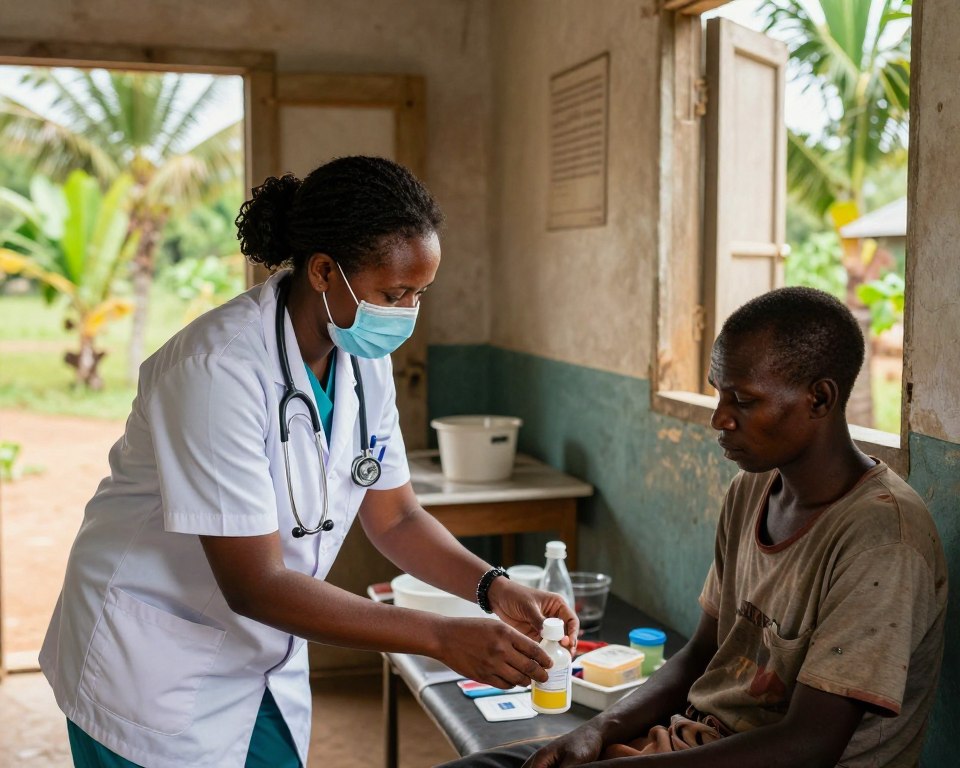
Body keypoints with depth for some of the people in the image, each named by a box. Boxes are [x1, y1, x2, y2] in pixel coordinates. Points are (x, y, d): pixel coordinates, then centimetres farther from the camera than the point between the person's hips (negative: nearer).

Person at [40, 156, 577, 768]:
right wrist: (444, 638, -31)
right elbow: (254, 585, -29)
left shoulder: (365, 360, -5)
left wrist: (494, 588, -14)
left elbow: (396, 517, 3)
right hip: (155, 676, -6)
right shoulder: (220, 367, -29)